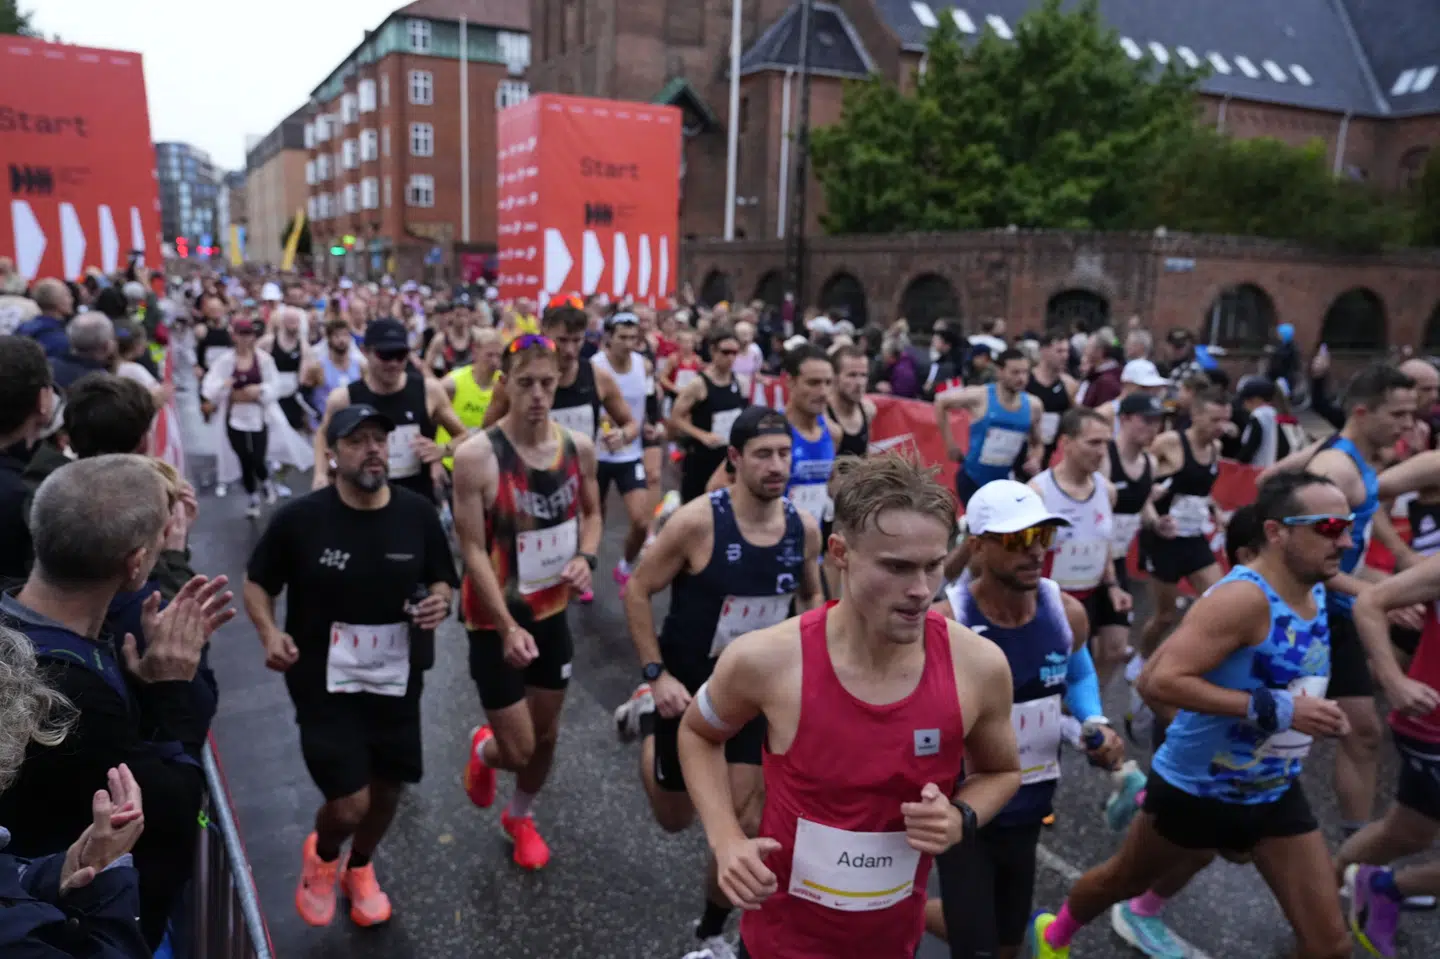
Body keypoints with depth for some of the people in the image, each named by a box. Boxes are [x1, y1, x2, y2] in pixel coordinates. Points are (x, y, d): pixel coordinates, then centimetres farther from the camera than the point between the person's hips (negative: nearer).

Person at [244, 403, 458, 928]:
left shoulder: (418, 513, -8)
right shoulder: (299, 517, -14)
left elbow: (441, 579, 5)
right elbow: (256, 582, 0)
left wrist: (439, 602, -18)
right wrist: (269, 633, -18)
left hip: (397, 680, 3)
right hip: (324, 681, -3)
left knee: (388, 788, 17)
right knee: (349, 806, -8)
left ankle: (360, 869, 51)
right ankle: (322, 855, 32)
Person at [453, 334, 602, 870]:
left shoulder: (579, 447, -7)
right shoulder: (477, 456, -22)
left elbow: (591, 513, 9)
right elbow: (473, 550, -20)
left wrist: (585, 557, -11)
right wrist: (508, 627, -25)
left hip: (553, 611, 5)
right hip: (496, 621, -5)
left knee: (547, 734, 18)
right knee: (517, 750, -1)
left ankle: (521, 817, 48)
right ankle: (483, 750, 38)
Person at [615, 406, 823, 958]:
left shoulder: (804, 528, -9)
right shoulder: (698, 521, -24)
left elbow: (811, 595, 11)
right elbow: (637, 590, -14)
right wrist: (656, 674, -18)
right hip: (689, 687, -3)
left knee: (746, 825, 4)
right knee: (674, 819, 16)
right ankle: (647, 719, 44)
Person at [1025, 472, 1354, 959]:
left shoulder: (1318, 592, -2)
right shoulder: (1242, 598, -29)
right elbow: (1158, 679, -36)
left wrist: (1311, 717, 6)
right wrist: (1273, 709, -35)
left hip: (1276, 795, 7)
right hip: (1196, 790, -6)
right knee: (1121, 881, 19)